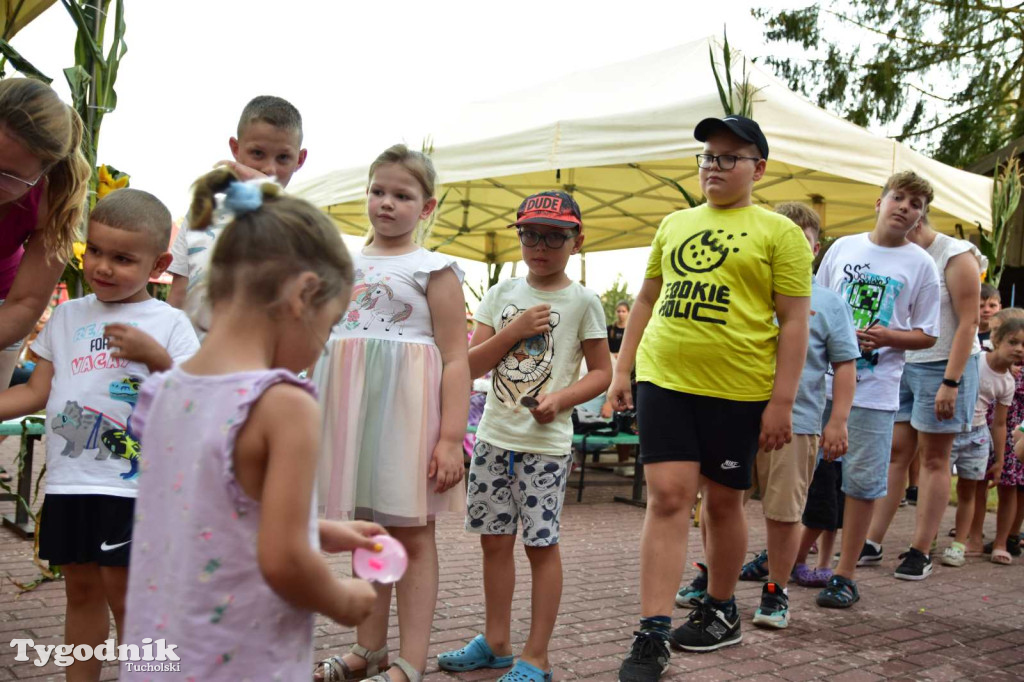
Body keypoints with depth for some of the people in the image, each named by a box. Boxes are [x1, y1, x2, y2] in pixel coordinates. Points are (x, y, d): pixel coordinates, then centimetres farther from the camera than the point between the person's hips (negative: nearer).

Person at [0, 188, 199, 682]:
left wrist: (156, 356, -23)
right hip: (67, 479, 5)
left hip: (131, 482, -4)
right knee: (80, 588, 15)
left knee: (123, 590, 0)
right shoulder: (68, 316, 11)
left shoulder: (168, 323, -3)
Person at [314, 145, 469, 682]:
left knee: (411, 536, 0)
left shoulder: (434, 270, -3)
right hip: (352, 409, 6)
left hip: (406, 412, -6)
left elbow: (456, 359, -8)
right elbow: (322, 336, 21)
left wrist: (451, 437, -17)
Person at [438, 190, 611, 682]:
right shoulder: (503, 294, 8)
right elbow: (471, 366, 4)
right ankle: (496, 643, 27)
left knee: (542, 544, 0)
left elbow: (601, 372, -1)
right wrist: (514, 331, -10)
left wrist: (561, 398, -17)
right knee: (495, 539, 12)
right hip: (494, 436, 4)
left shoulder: (582, 301, -2)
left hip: (545, 442, -4)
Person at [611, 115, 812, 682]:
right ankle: (652, 636, -2)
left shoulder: (778, 232, 1)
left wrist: (782, 402, -10)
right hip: (663, 380, 3)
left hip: (738, 389, -3)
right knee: (667, 497, -4)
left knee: (723, 502, 10)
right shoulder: (674, 224, 15)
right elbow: (646, 300, 19)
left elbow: (794, 321, -4)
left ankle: (720, 612, 31)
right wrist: (622, 370, 13)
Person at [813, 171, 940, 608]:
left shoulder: (921, 265, 2)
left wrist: (887, 337, -13)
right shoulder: (842, 247, 8)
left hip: (875, 388, -2)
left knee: (863, 480, 1)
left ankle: (845, 574, 11)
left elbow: (927, 335, 4)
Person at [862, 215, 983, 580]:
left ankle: (921, 552, 7)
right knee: (894, 453, 5)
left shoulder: (957, 257, -10)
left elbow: (969, 323, -14)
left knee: (933, 459, 1)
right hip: (902, 366, 6)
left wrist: (951, 382, -19)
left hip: (943, 368, -5)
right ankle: (872, 542, 9)